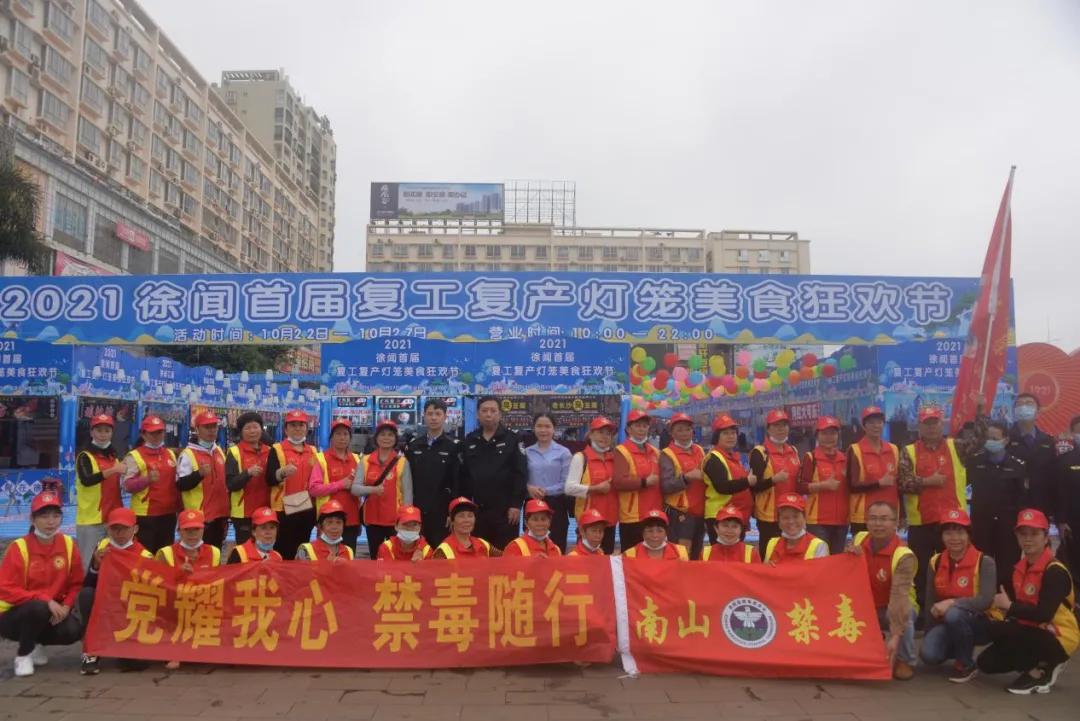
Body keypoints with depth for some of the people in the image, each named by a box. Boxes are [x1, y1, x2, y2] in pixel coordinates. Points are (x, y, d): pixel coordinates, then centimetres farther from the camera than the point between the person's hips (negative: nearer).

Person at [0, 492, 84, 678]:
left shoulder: (68, 544, -6)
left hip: (52, 613, 4)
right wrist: (46, 600, -29)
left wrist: (66, 606, -17)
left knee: (73, 630, -24)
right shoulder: (19, 547, -16)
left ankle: (36, 643, 10)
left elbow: (76, 584, 2)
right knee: (38, 608, -36)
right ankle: (22, 654, -7)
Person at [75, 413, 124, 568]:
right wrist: (113, 469, -33)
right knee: (89, 563, -2)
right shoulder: (85, 456, -6)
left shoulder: (114, 457, 14)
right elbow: (86, 480, -25)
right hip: (90, 520, -6)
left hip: (112, 519, 6)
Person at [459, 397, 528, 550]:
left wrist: (516, 504, -12)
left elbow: (520, 474, -7)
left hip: (505, 509, -4)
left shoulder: (512, 439, -1)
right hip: (478, 509, 4)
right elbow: (464, 476, 10)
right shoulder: (469, 441, 10)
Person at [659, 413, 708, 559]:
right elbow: (666, 486, -16)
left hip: (700, 512, 7)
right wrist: (687, 477, -27)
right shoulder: (667, 454, -7)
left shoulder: (700, 450, 13)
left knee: (696, 556, 14)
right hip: (680, 513, -6)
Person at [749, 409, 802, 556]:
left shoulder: (793, 451, 14)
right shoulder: (759, 453, -7)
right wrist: (773, 480, -25)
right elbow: (753, 486, -12)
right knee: (769, 557, -3)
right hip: (769, 515, -6)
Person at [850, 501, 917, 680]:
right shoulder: (858, 539, -10)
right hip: (866, 606, 5)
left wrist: (895, 636, -48)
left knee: (904, 612, -36)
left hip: (893, 608, -5)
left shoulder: (904, 556, -27)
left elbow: (899, 596, -38)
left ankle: (905, 661, -9)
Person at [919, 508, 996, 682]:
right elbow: (930, 602, 5)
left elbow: (986, 600, -26)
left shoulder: (984, 562, -14)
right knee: (928, 654, -22)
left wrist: (952, 603, -36)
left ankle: (966, 664, -10)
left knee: (954, 614, -36)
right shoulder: (936, 562, -1)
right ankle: (960, 647, 13)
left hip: (981, 623, -4)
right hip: (948, 624, 4)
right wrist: (929, 635, 3)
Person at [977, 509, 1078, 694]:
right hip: (1033, 632, 8)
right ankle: (1042, 664, 14)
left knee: (999, 630, -29)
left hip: (1058, 639, -8)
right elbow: (1012, 601, 5)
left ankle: (1037, 673, -6)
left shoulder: (1055, 571, -19)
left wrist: (1009, 606, -19)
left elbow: (1043, 614, -29)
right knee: (986, 663, 1)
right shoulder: (1019, 567, 5)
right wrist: (1001, 603, -15)